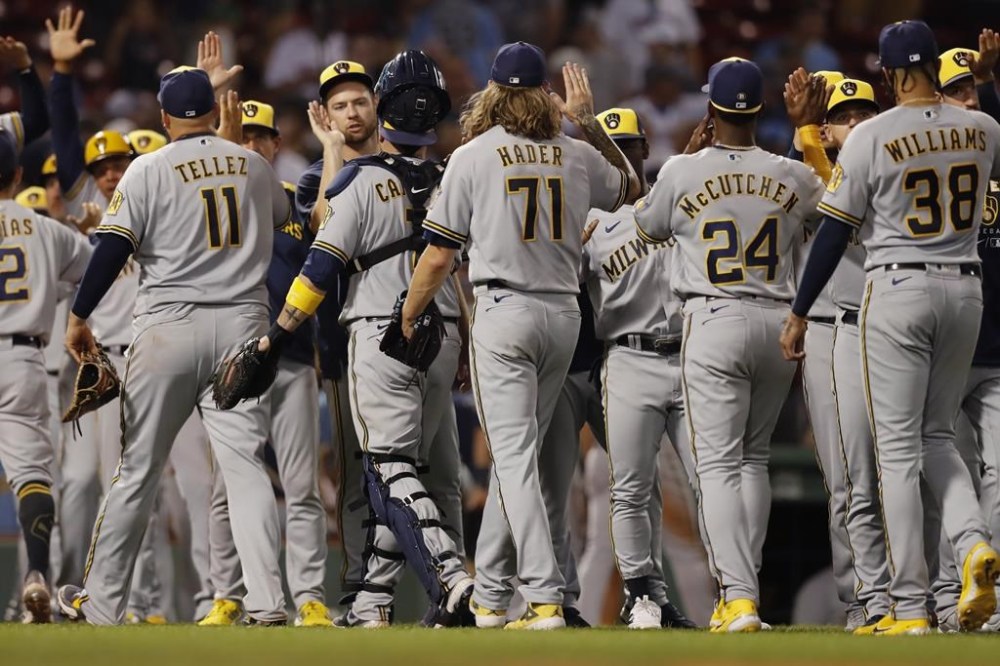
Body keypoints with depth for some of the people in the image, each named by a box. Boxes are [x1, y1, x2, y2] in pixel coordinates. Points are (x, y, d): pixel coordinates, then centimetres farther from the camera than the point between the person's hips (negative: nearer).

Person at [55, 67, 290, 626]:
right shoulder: (255, 166, 9)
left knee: (138, 469, 5)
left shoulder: (149, 170, -3)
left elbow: (113, 249, -8)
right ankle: (267, 602, -14)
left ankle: (102, 602, 11)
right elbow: (284, 218, 29)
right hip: (242, 325, 2)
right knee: (246, 465, -1)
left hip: (170, 328, -2)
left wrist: (79, 317, 1)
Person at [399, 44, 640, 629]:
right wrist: (590, 122, 30)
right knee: (516, 454, 16)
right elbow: (630, 187, 31)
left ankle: (546, 598, -20)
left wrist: (404, 323, 9)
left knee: (514, 456, -9)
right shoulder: (577, 157, 8)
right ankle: (486, 594, 21)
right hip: (565, 313, 5)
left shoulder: (473, 157, -3)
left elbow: (439, 256, -3)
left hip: (504, 312, -5)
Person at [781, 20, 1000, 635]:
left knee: (899, 449, -1)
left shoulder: (871, 138, -10)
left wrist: (799, 314, 2)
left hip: (898, 291, -4)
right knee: (938, 437, 19)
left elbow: (835, 233, -7)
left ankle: (911, 608, -5)